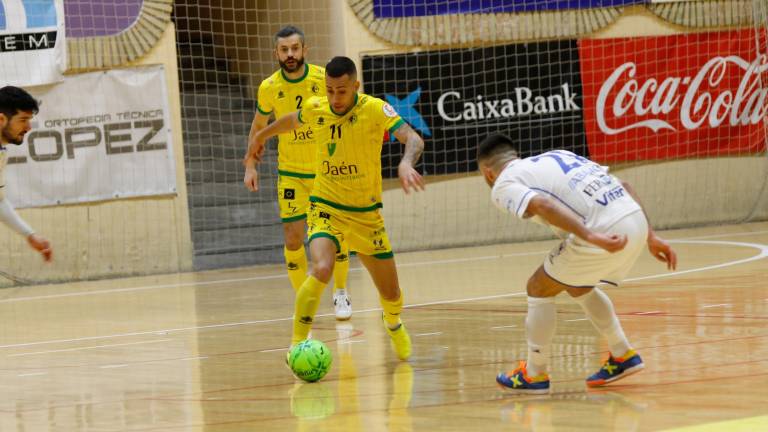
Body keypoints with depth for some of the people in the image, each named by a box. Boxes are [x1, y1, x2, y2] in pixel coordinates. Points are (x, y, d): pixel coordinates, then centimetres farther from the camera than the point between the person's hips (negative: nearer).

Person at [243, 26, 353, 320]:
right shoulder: (269, 88, -9)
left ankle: (341, 293, 25)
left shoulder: (324, 78, -13)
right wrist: (250, 166, 1)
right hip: (291, 173, 0)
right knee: (293, 240, -7)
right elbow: (258, 128, 8)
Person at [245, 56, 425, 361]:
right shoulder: (315, 110, -7)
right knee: (321, 270, -30)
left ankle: (394, 324, 45)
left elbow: (413, 139, -30)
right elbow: (292, 121, 18)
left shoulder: (374, 109, -17)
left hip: (367, 215, 0)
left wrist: (406, 163, -51)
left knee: (391, 295, 8)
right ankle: (297, 344, -20)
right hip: (326, 209, 0)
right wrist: (263, 135, 34)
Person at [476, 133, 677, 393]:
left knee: (539, 289, 15)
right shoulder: (556, 156, 29)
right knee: (578, 286, 31)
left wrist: (590, 236, -26)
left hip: (603, 232, -7)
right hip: (637, 222, 7)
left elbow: (543, 204, -17)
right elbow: (623, 185, 23)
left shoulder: (504, 185, 7)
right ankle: (623, 356, 33)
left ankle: (534, 375, 22)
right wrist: (650, 237, 22)